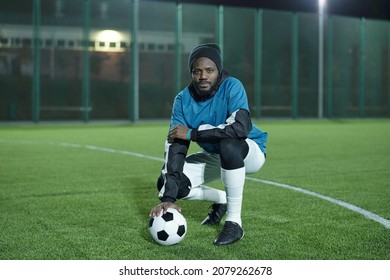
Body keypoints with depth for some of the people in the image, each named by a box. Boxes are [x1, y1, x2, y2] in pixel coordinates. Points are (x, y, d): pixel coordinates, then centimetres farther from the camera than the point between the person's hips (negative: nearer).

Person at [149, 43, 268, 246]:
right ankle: (220, 200, 16)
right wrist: (168, 198, -32)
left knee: (228, 144, -39)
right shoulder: (183, 100, -13)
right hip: (213, 157, 5)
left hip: (250, 152, -5)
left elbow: (242, 127, -42)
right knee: (165, 182, -10)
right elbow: (175, 147, -21)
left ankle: (234, 221, -25)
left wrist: (192, 134, -35)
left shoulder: (231, 87, -25)